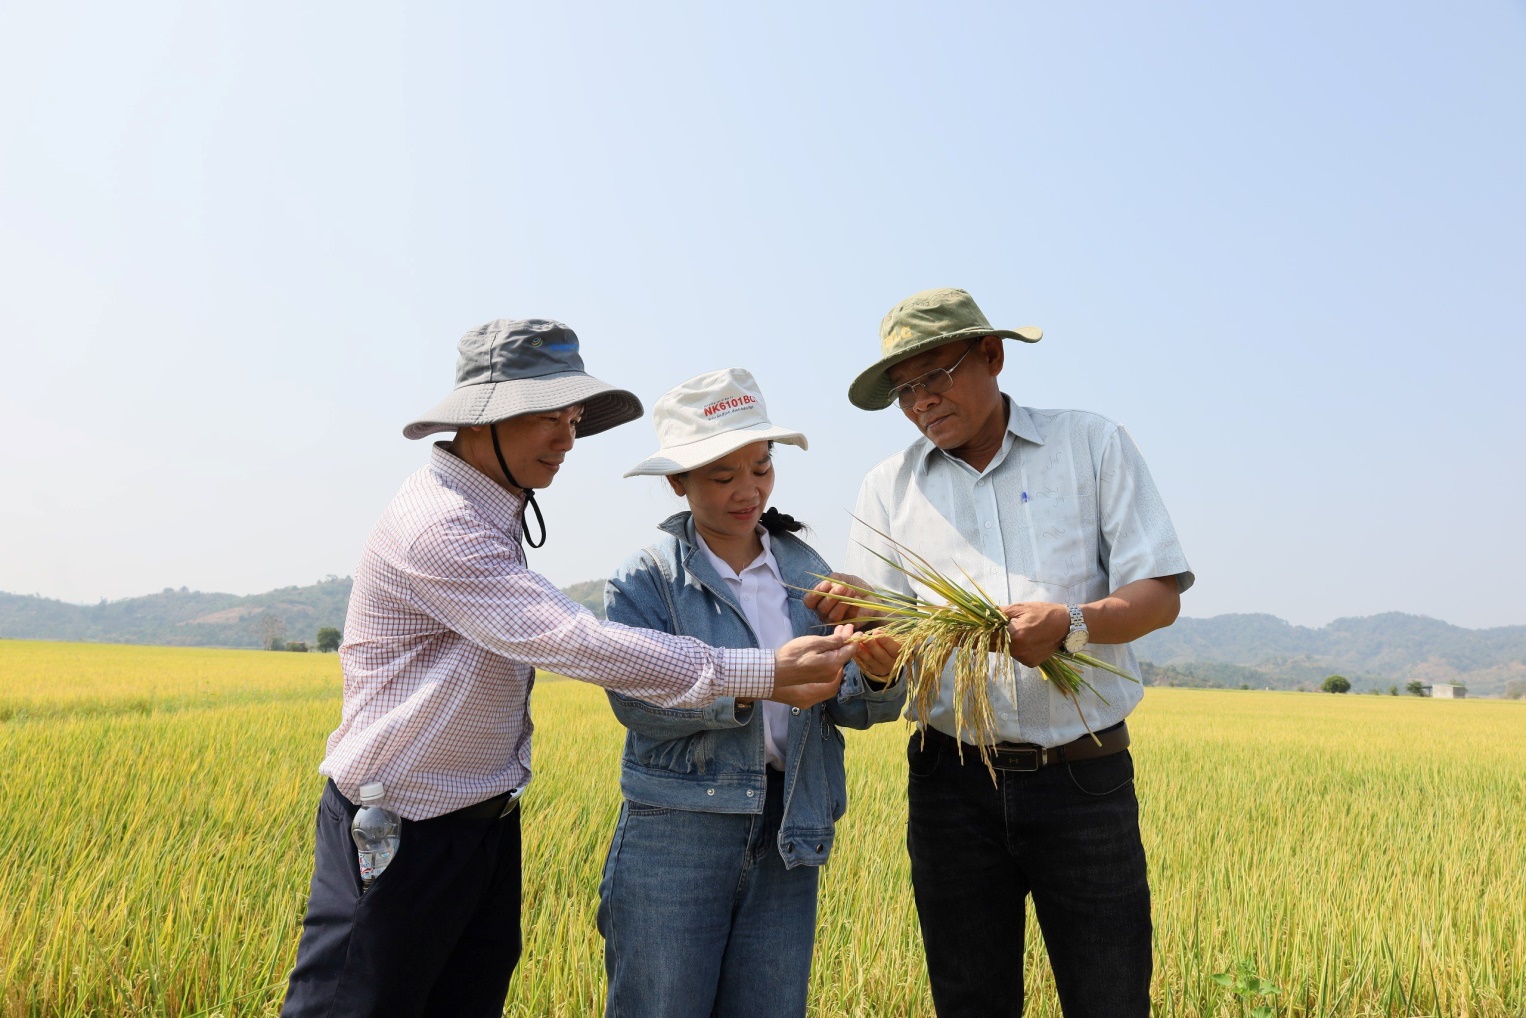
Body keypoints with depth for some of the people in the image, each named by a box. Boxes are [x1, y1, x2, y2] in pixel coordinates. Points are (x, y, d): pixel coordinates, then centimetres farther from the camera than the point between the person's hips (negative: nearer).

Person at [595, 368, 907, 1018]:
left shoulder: (806, 571, 7)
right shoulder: (644, 580, -3)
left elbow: (850, 707, 2)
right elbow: (636, 700, -16)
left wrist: (879, 677, -21)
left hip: (788, 839, 4)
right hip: (676, 835, -3)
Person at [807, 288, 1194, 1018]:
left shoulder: (1093, 445, 3)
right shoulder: (887, 488, 7)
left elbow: (1160, 594, -2)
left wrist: (1072, 622, -23)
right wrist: (855, 621, -22)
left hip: (1085, 775, -1)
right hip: (955, 783, 2)